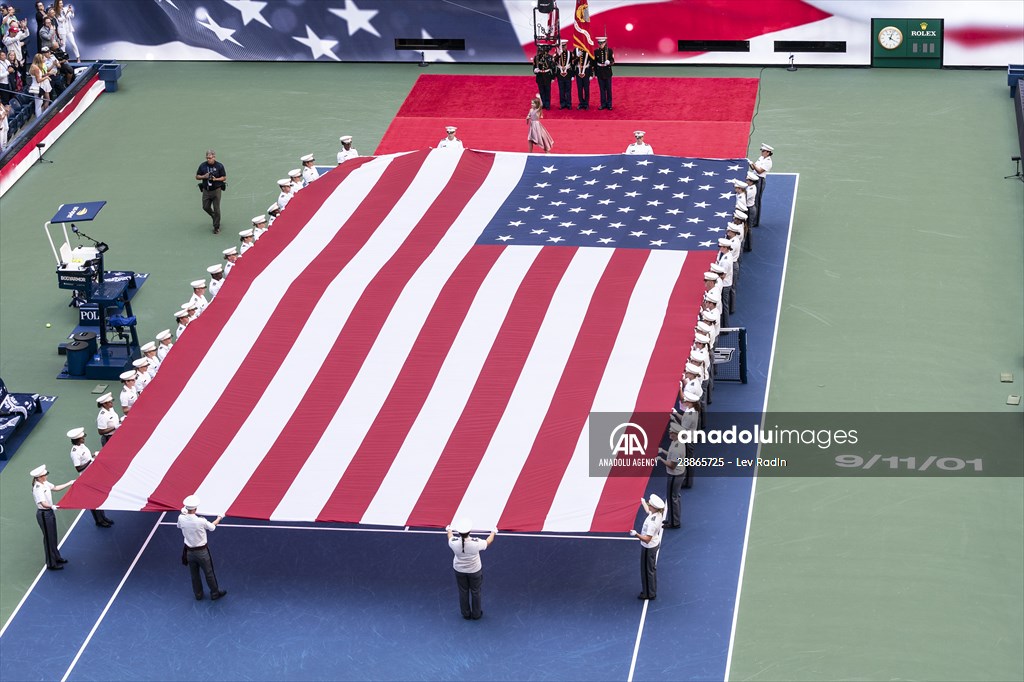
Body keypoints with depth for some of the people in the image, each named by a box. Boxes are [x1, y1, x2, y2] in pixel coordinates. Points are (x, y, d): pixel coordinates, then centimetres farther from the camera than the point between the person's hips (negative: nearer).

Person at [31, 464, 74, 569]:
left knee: (53, 537, 23)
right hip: (44, 514, -9)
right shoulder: (38, 488, -27)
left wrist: (69, 484, 15)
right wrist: (52, 506, -56)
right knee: (48, 538, 3)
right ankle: (51, 564, 15)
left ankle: (56, 557, 41)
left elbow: (55, 488, 15)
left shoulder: (44, 483, 1)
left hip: (49, 512, 9)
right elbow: (43, 503, -38)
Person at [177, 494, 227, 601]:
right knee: (209, 574, 15)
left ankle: (198, 594, 35)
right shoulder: (201, 521, -27)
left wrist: (184, 513, 28)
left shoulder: (181, 519, -17)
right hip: (202, 551, -4)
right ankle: (215, 593, 30)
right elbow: (212, 527, -5)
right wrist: (219, 518, 15)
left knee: (194, 575, 21)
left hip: (189, 551, 4)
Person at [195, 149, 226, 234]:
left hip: (216, 190, -3)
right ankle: (214, 217, 37)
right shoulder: (203, 165, 0)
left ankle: (216, 227, 9)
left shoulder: (219, 166, -6)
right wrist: (204, 176, -14)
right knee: (206, 207, 7)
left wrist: (216, 179, -18)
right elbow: (197, 176, 7)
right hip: (206, 190, 3)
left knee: (216, 209, -2)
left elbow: (224, 177, -1)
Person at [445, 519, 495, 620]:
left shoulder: (454, 543, -28)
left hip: (459, 570, 2)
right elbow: (488, 542, -10)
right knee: (475, 592, 21)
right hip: (474, 570, -2)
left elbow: (450, 537, -1)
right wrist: (493, 533, 11)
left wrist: (449, 530, 23)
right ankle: (476, 614, 38)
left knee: (463, 592, 23)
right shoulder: (476, 543, -33)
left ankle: (466, 614, 40)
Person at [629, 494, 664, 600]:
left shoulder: (652, 522, -37)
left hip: (648, 548, -9)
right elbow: (648, 511, 17)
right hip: (655, 544, 9)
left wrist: (636, 534, -44)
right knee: (652, 568, 25)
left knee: (647, 570, 10)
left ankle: (649, 594, 26)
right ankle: (652, 591, 42)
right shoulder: (658, 514, -9)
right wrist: (643, 502, 30)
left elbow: (647, 539, -36)